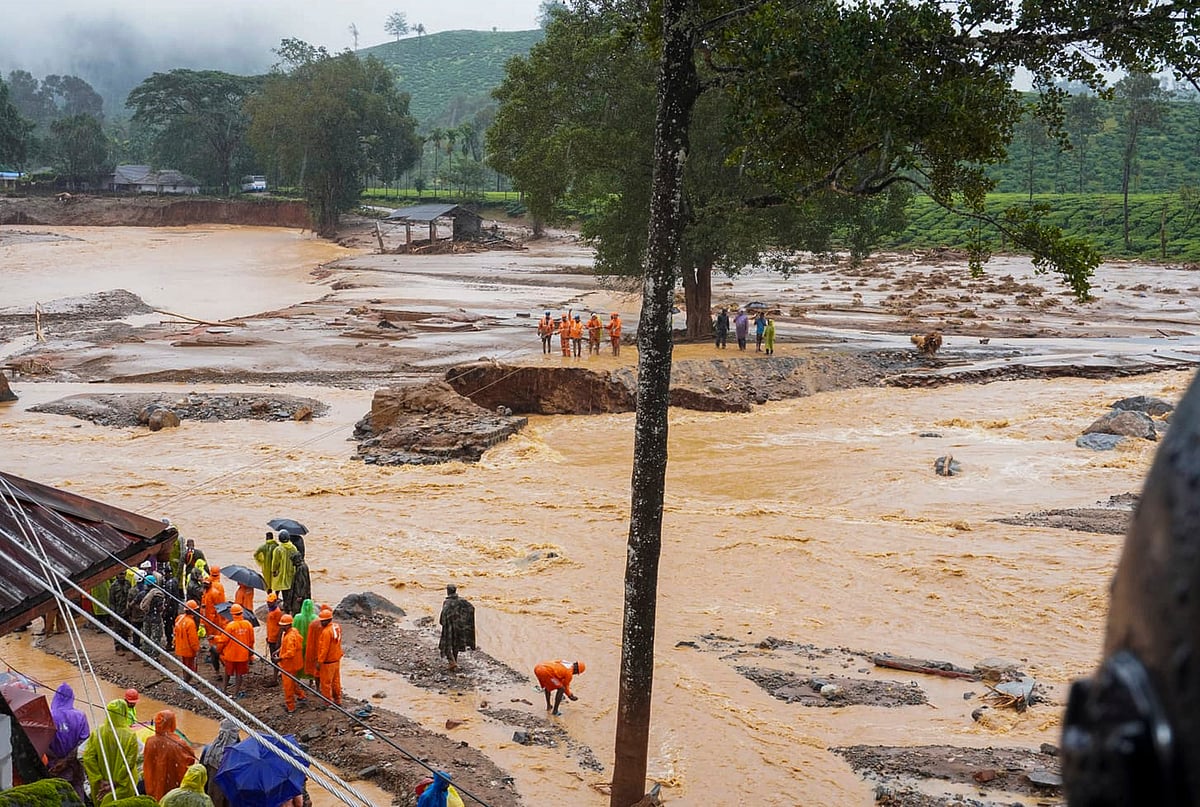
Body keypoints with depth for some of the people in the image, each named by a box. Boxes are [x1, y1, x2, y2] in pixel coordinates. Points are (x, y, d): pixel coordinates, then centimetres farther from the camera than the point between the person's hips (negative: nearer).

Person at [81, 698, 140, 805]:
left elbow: (88, 758, -10)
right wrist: (115, 783, -12)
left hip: (101, 787, 3)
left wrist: (99, 780, -8)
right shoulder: (130, 736, -14)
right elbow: (130, 763, -17)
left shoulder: (96, 733, -7)